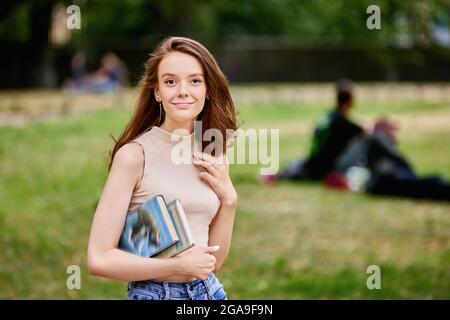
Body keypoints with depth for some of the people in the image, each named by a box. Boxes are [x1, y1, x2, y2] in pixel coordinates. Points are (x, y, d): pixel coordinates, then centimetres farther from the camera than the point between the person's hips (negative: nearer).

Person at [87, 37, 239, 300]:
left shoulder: (213, 160, 4)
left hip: (209, 291, 5)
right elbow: (99, 259, -16)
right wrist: (179, 265, -15)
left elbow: (213, 262, 7)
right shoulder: (134, 155, -13)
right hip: (153, 293, -5)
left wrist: (229, 200, -4)